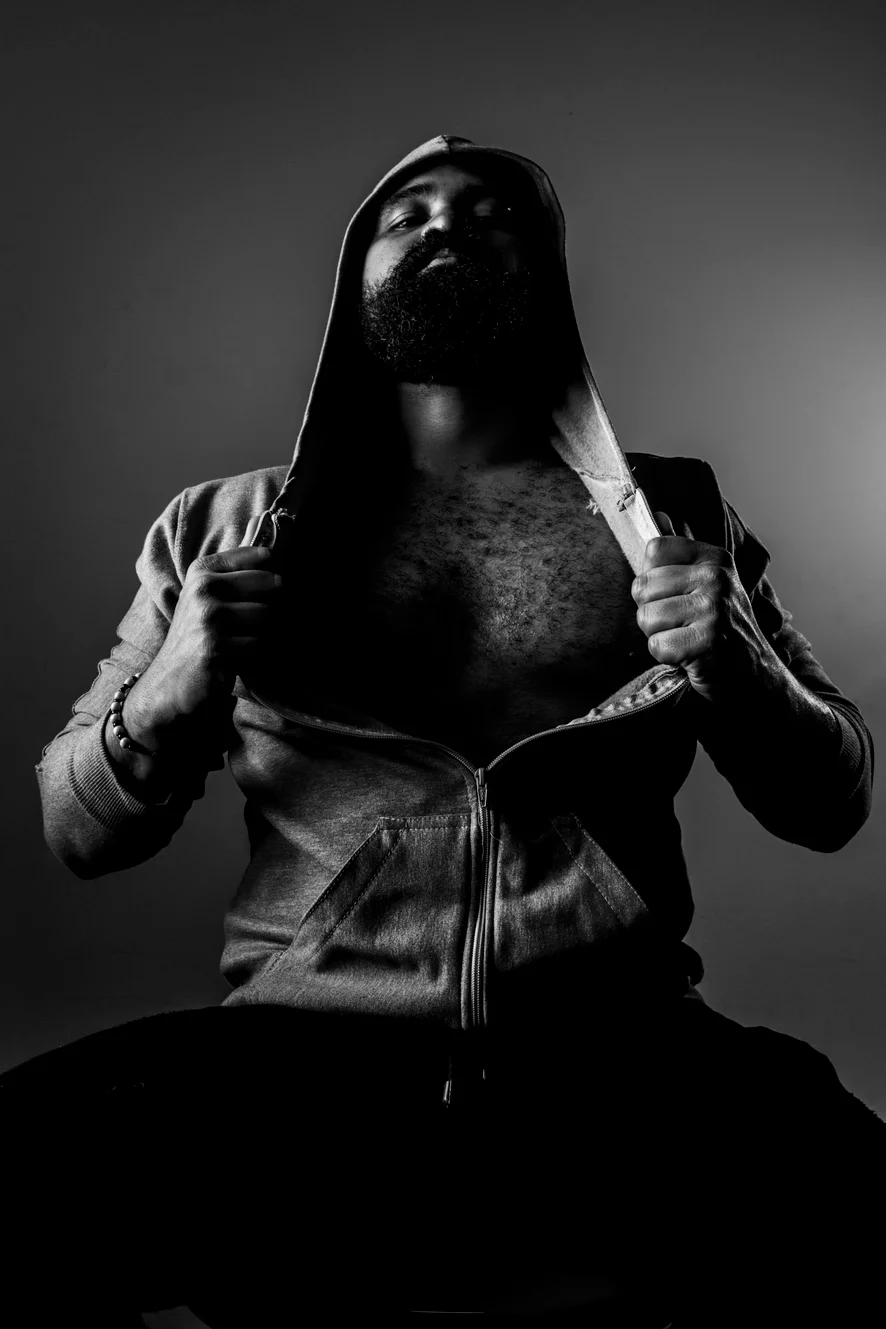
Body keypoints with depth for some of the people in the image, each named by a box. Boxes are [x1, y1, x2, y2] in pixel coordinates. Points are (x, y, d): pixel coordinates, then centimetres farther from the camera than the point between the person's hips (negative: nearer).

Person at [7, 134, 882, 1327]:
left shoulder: (668, 509, 11)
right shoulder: (223, 525, 11)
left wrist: (737, 667, -8)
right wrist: (165, 699, -11)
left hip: (620, 1062, 1)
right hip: (297, 1060, 0)